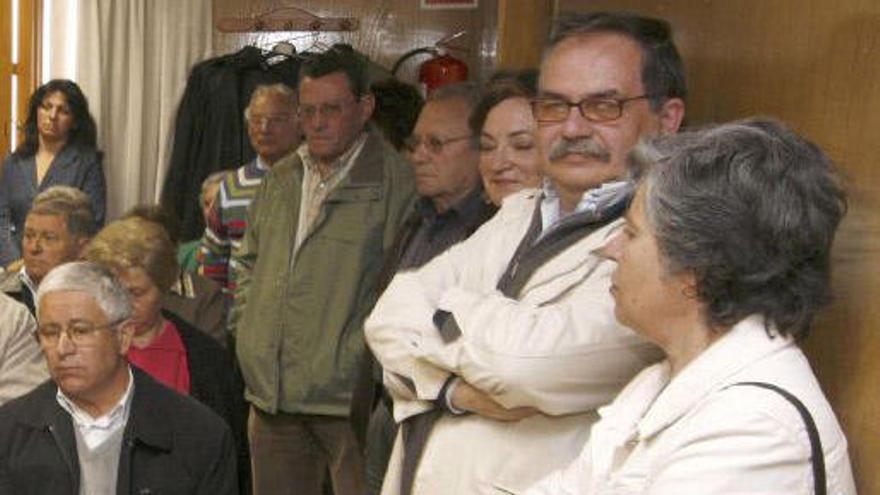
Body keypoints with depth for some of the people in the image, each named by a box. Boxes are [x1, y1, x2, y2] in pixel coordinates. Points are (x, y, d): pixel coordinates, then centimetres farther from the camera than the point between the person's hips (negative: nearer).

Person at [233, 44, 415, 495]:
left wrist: (363, 357, -15)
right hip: (271, 394, 6)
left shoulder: (397, 182, -10)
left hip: (350, 395, -6)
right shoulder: (280, 180, 13)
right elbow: (248, 264, 26)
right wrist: (246, 327, 15)